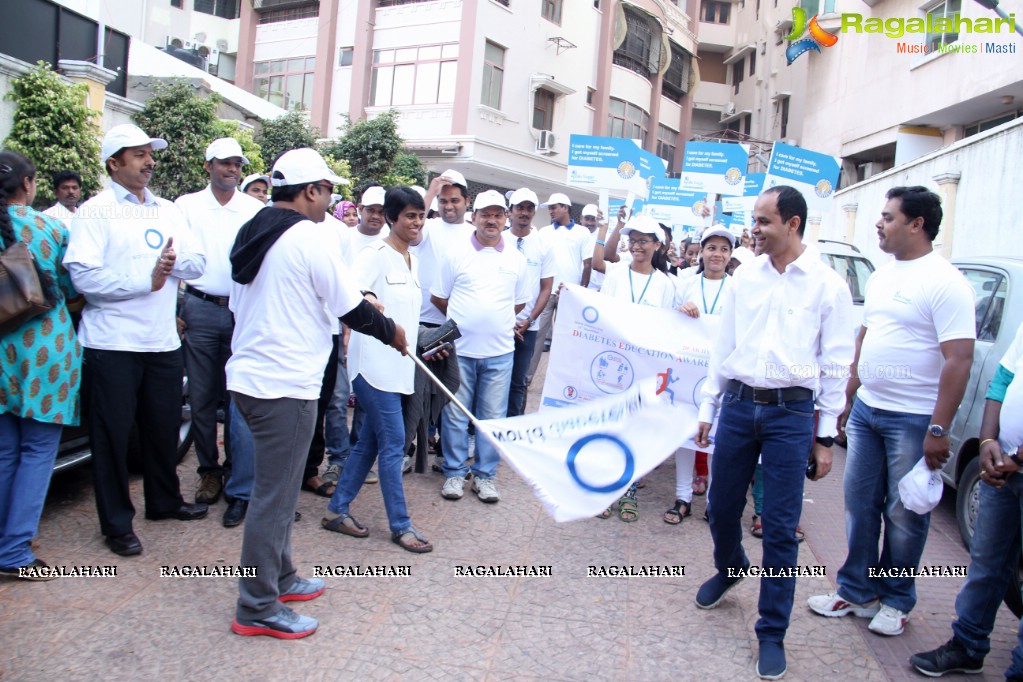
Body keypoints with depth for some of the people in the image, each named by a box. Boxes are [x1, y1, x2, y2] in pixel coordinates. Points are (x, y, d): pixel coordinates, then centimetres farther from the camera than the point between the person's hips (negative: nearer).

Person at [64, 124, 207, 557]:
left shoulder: (168, 211, 13)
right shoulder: (96, 211, -4)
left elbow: (197, 264, 7)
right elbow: (83, 275, -16)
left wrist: (174, 260, -14)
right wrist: (147, 280, -16)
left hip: (162, 342, 5)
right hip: (113, 343, -5)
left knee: (164, 427, 16)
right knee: (113, 434, 4)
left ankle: (165, 501, 34)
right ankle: (117, 523, 17)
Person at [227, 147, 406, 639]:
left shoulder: (252, 233, 12)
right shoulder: (313, 236, -14)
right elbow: (352, 310, -11)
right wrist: (391, 332, 7)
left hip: (248, 374, 9)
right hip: (286, 384, -9)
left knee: (276, 487, 21)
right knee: (274, 495, 0)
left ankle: (279, 577, 34)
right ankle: (258, 609, 10)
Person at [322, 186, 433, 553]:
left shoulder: (412, 260, 15)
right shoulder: (375, 255, -10)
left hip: (399, 366, 8)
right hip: (375, 363, -8)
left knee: (369, 442, 14)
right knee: (393, 445, -4)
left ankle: (337, 510, 26)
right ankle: (400, 525, 8)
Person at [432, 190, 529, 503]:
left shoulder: (515, 258, 7)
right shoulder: (456, 252, 1)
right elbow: (438, 297, 7)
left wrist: (495, 320, 11)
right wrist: (464, 319, 9)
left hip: (499, 351, 1)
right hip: (459, 348, -1)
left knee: (493, 416, 6)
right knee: (455, 415, 5)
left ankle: (485, 475, 18)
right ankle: (454, 472, 19)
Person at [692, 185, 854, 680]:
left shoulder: (828, 285, -1)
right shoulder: (744, 276, 7)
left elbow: (836, 364, 1)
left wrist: (825, 435, -1)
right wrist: (708, 407, 11)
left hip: (791, 413, -3)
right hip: (737, 404, 3)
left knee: (781, 528, 1)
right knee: (722, 507, 13)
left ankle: (772, 633, 17)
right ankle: (729, 568, 45)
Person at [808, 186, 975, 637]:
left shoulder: (945, 282, -14)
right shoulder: (881, 276, 10)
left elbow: (959, 359, -18)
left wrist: (939, 430, -20)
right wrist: (848, 397, 17)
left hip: (912, 419, -7)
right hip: (866, 410, 7)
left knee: (903, 515, 7)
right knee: (859, 504, 13)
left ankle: (896, 601, 25)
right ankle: (856, 592, 27)